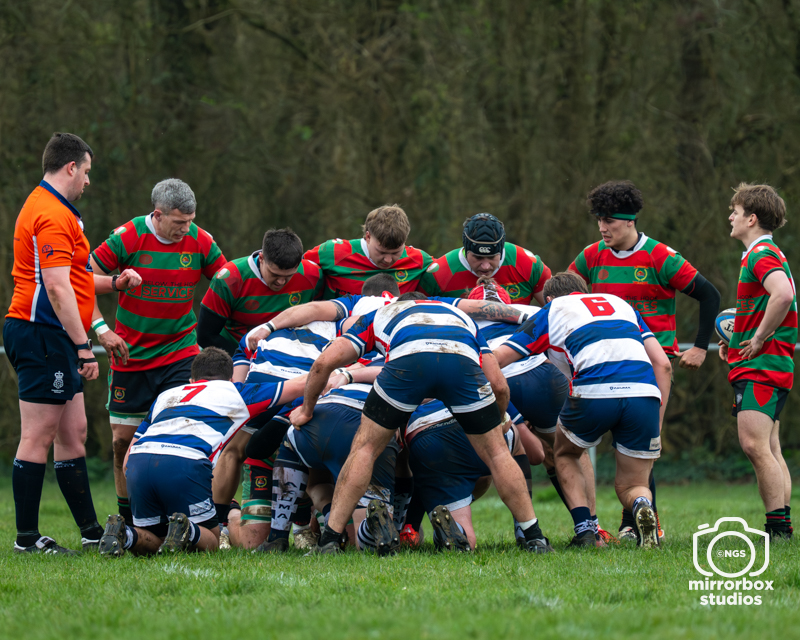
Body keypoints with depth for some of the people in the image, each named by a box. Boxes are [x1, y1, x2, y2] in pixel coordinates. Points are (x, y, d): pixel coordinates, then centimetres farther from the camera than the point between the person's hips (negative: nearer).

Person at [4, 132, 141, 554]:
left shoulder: (55, 210, 20)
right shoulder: (52, 215, -15)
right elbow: (57, 288, -21)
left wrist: (114, 282, 21)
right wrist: (84, 345, -21)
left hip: (55, 342, 11)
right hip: (43, 335, -11)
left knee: (72, 435, 12)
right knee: (38, 439, -8)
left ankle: (90, 531, 17)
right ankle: (27, 537, -6)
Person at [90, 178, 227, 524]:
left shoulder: (200, 241, -6)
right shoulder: (128, 237, -13)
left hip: (180, 351, 1)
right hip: (131, 354, 0)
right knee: (123, 437, 4)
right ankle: (126, 519, 21)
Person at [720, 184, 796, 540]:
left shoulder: (762, 255, -13)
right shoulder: (766, 255, 21)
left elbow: (783, 295, -32)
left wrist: (758, 340, -23)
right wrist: (738, 341, 20)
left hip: (762, 365, -11)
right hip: (768, 366, 11)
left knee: (754, 444, -17)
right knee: (769, 450, 10)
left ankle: (778, 527, -19)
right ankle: (782, 527, 9)